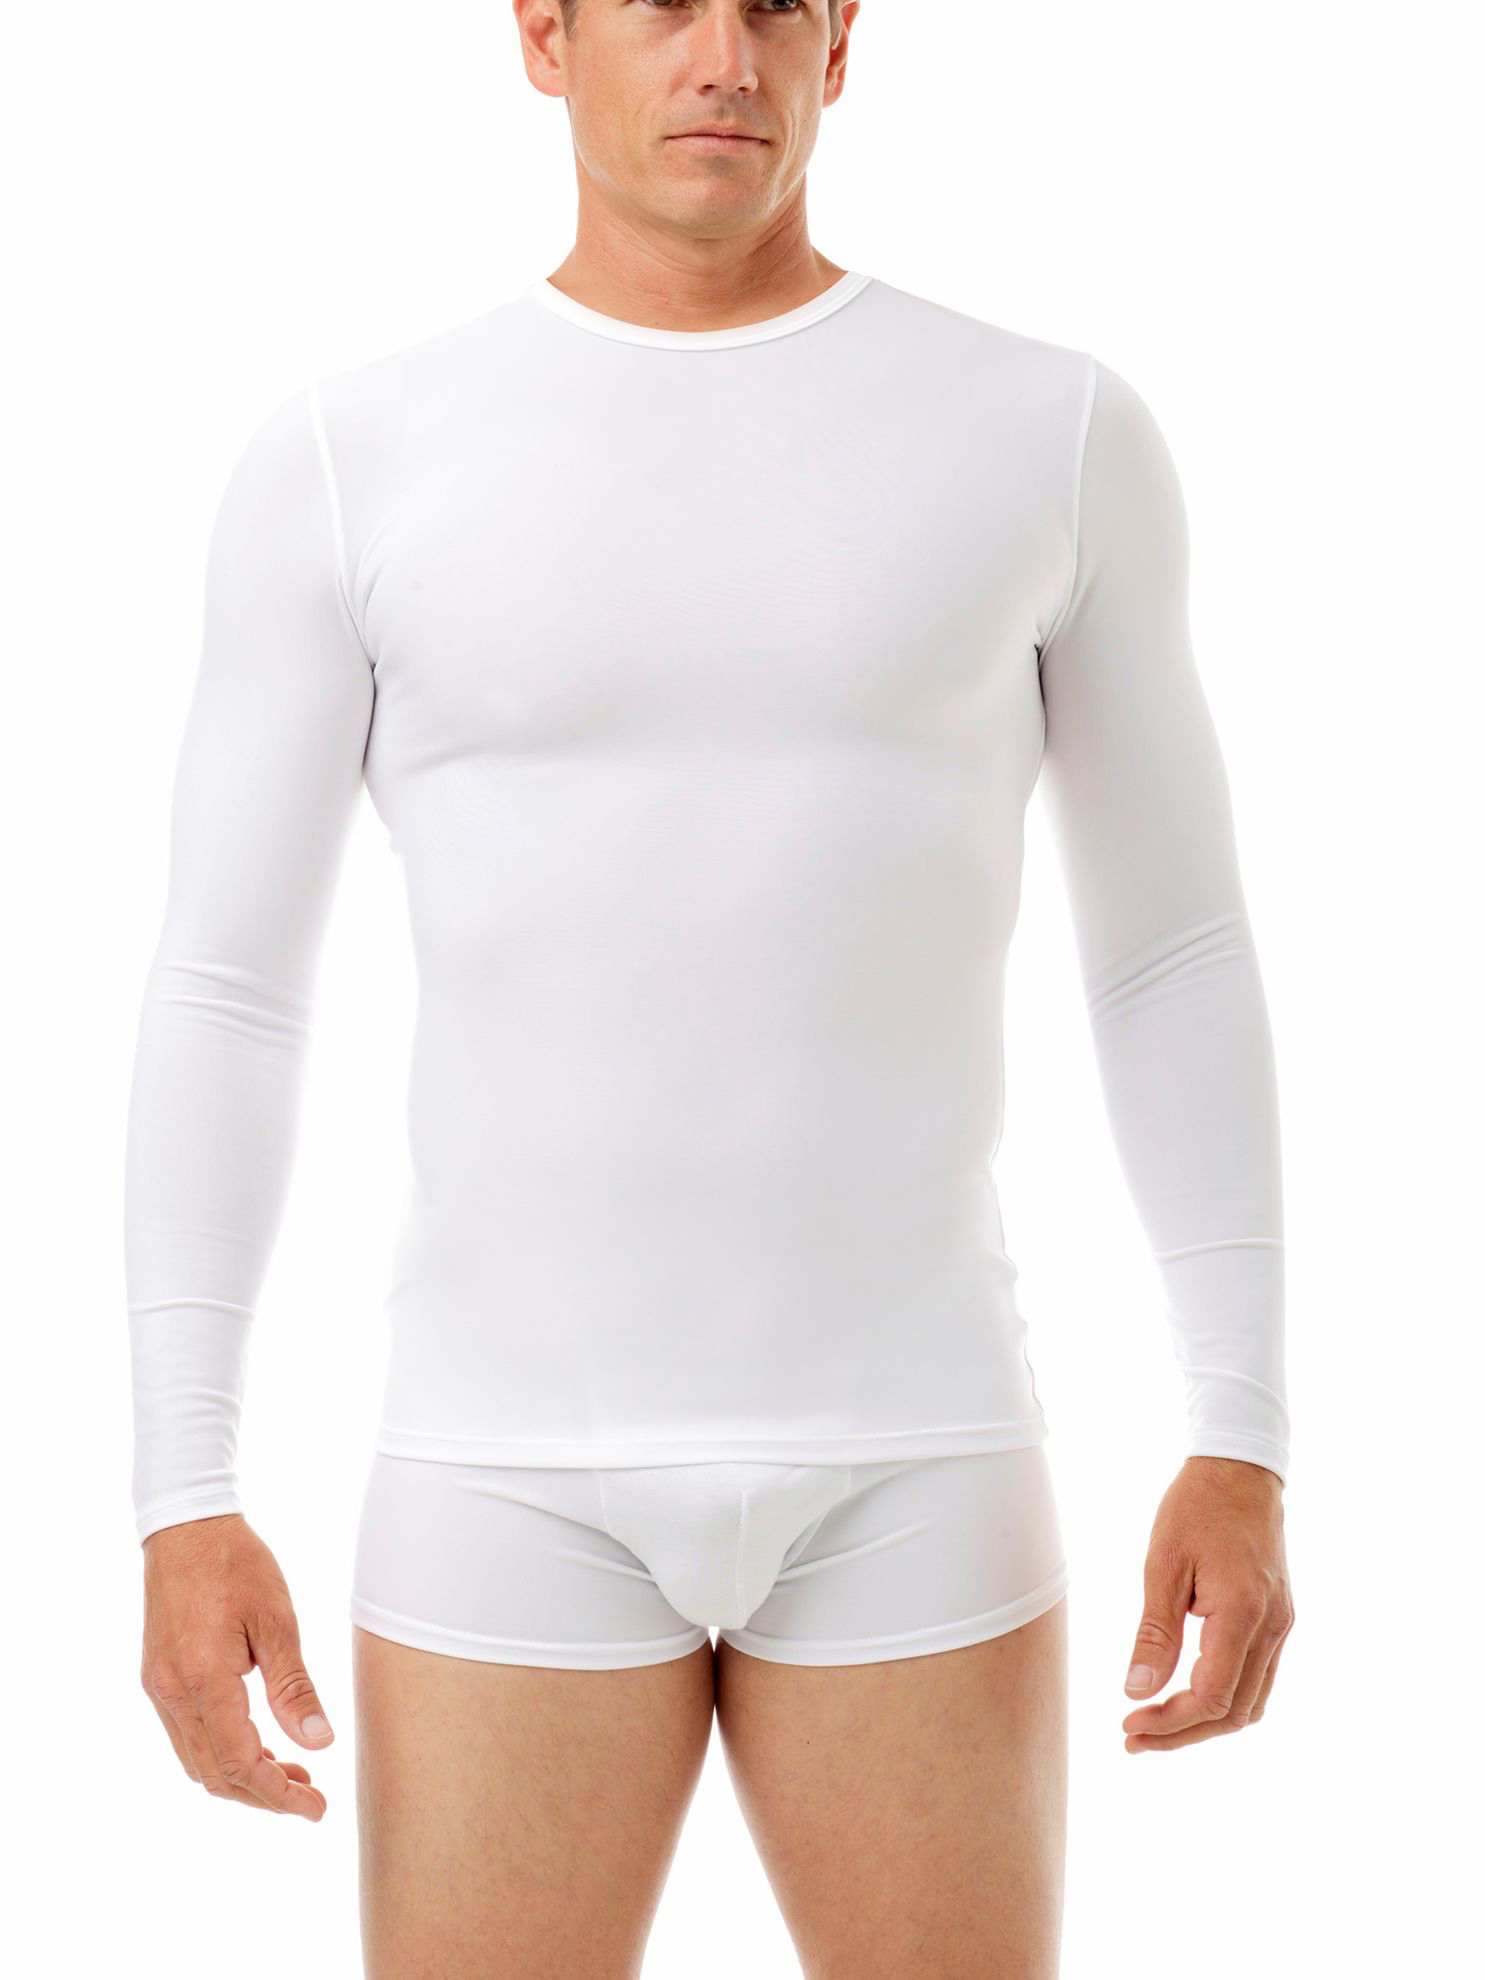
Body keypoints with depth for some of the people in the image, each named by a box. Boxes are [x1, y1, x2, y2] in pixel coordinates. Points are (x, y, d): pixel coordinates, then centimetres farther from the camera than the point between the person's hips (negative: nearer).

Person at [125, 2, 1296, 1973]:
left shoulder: (1053, 432, 2)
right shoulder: (350, 459, 0)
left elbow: (1175, 954, 6)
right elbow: (224, 994, 1)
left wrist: (1248, 1441, 0)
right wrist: (181, 1498, -5)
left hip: (905, 1465, 1)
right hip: (520, 1475, 0)